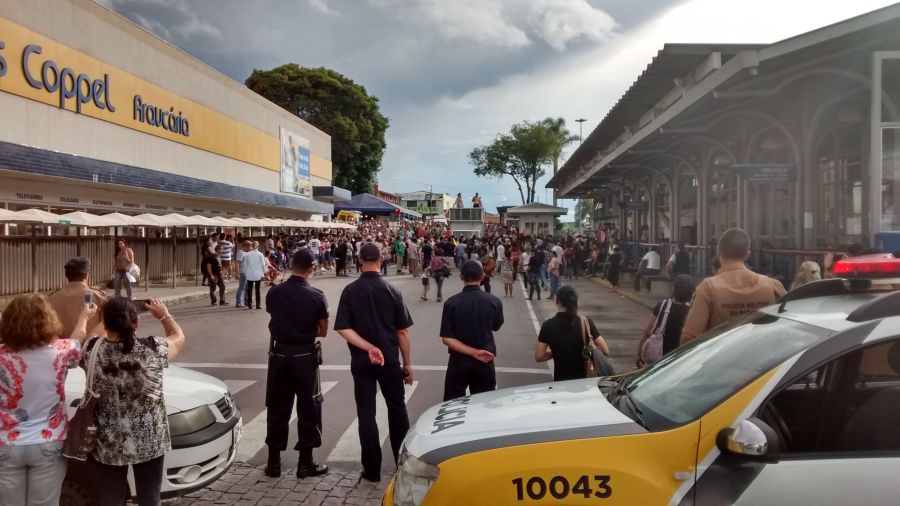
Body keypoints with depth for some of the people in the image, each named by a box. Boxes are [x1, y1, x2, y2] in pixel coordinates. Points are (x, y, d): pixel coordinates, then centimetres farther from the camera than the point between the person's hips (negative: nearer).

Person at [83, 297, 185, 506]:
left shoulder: (92, 350, -10)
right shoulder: (152, 349, -13)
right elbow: (179, 338, 8)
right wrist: (164, 315, 23)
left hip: (108, 443, 1)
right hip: (148, 441, -1)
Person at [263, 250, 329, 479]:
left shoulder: (273, 293, -4)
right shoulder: (316, 296, -12)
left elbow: (274, 319, 7)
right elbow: (323, 331, -4)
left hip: (279, 355, 3)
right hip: (305, 356, -3)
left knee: (277, 408, 13)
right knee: (308, 408, 8)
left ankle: (274, 462, 21)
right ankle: (305, 462, 14)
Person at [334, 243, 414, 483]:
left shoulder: (350, 291, -5)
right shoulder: (392, 290, -6)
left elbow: (343, 329, -14)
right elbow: (402, 331, -4)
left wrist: (368, 347, -16)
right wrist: (407, 363, 4)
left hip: (361, 361, 0)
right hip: (390, 359, 0)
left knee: (366, 413, 7)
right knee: (397, 409, 15)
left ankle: (372, 470, 11)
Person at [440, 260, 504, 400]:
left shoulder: (451, 303, -13)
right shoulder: (494, 301, -10)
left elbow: (447, 338, -16)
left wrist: (474, 352, -15)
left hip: (458, 361, -1)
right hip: (485, 362, 1)